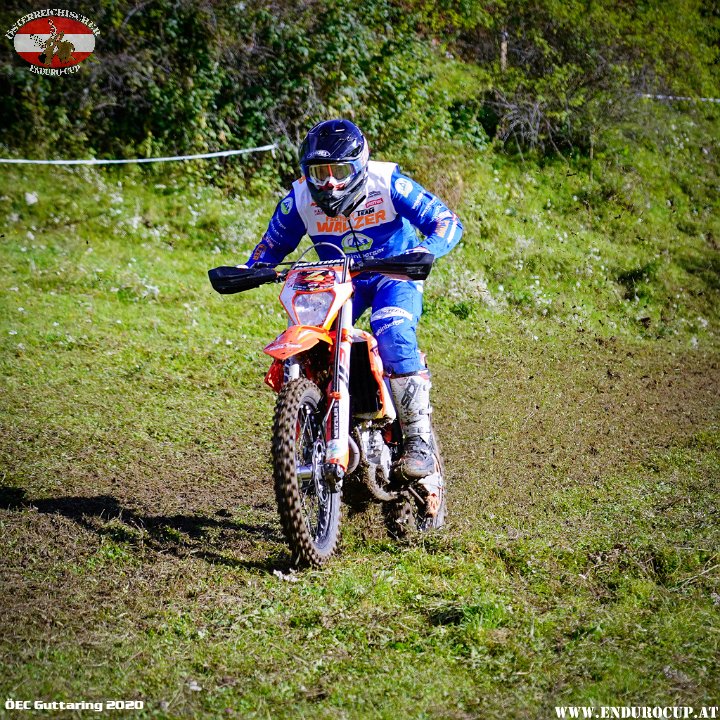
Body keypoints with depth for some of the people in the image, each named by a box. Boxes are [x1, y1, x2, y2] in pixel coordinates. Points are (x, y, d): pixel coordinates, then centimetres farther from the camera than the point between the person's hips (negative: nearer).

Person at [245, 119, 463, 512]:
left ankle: (419, 439, -28)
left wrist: (425, 250, -41)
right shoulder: (300, 198, -10)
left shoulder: (388, 183, -20)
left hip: (395, 274, -4)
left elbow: (447, 222, -20)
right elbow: (273, 243, 5)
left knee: (393, 334, -34)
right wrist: (249, 271, -16)